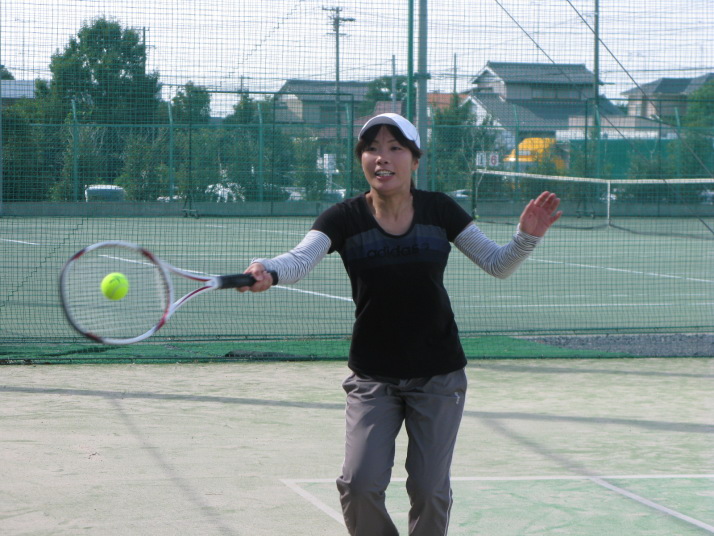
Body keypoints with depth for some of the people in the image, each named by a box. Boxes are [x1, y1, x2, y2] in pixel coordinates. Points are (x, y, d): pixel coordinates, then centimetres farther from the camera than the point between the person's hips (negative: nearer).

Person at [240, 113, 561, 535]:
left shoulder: (439, 210, -4)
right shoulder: (344, 219, -8)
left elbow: (498, 264, -1)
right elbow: (301, 259, -25)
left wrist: (528, 235, -21)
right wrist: (268, 271, -47)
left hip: (438, 376, 0)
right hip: (372, 378, 0)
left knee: (430, 490, 2)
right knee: (360, 485, -11)